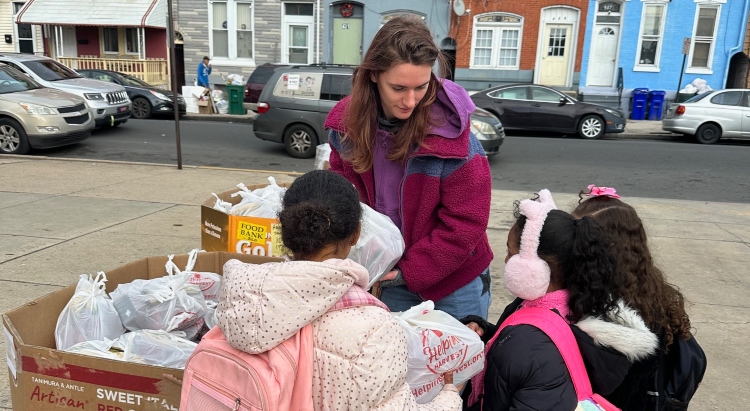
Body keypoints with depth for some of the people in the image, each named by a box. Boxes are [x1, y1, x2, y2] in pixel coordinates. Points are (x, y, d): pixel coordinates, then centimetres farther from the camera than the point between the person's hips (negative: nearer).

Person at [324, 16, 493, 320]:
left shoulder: (451, 135, -25)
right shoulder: (348, 121, -12)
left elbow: (465, 223, -18)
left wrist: (408, 271, -18)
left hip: (453, 280, -3)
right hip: (389, 276, 4)